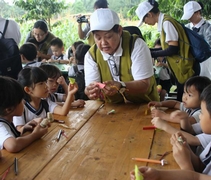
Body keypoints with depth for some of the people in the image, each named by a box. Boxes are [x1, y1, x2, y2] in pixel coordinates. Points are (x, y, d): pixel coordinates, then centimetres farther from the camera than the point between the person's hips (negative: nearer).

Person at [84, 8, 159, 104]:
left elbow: (144, 85, -17)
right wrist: (91, 91, -31)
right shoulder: (91, 55, -5)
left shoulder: (137, 45, -13)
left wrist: (121, 87, -34)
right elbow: (90, 88, -9)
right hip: (112, 108, 2)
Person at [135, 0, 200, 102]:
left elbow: (173, 49, -20)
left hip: (186, 68, -9)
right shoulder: (164, 22, 9)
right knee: (182, 101, 14)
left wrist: (153, 54, -10)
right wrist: (150, 50, 10)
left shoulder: (166, 22, -16)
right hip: (182, 68, 9)